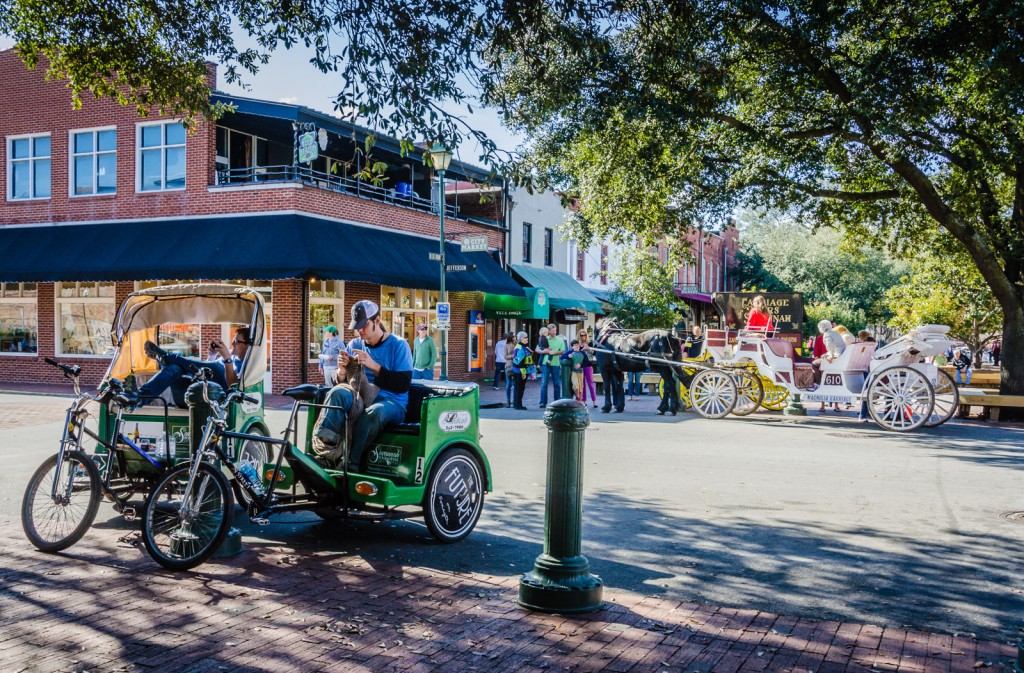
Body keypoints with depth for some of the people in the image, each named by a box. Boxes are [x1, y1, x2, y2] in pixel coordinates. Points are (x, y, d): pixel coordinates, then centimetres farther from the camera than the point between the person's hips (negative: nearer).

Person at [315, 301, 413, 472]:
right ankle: (323, 444, -40)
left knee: (372, 412, -38)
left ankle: (350, 465, -35)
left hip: (391, 403, -4)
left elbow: (403, 385, -11)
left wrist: (373, 365, -19)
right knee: (338, 392, -28)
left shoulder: (399, 345, -2)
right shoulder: (355, 344, 12)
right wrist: (342, 369, -11)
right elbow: (340, 381, 13)